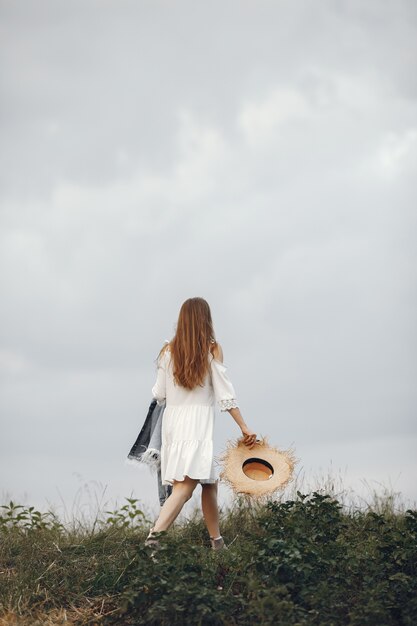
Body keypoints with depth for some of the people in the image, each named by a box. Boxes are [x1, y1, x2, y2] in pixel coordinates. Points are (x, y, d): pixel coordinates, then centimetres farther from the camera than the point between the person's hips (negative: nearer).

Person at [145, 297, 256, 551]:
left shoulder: (168, 351, 6)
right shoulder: (212, 350, -3)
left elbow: (159, 394, 10)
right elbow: (225, 395, -7)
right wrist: (245, 428, -5)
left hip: (172, 423, 6)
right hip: (197, 425, -5)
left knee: (210, 483, 17)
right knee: (185, 486, -13)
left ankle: (217, 541, 23)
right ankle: (155, 534, -32)